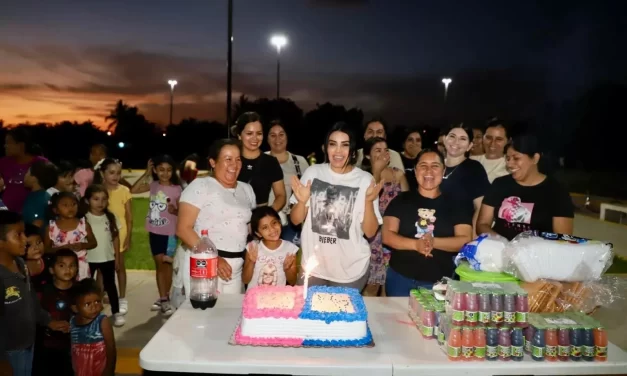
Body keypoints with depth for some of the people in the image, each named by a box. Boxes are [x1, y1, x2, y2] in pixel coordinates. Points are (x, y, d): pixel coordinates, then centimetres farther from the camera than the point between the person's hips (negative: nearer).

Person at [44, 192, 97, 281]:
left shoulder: (83, 223, -2)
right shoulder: (51, 227, -4)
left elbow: (93, 243, 5)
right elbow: (46, 249, 0)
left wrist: (82, 245, -15)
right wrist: (61, 248, -17)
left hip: (81, 267, 1)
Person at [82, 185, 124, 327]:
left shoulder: (111, 217, -2)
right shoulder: (84, 218, -9)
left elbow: (116, 238, 3)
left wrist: (117, 257, 3)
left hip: (108, 258, 2)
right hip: (89, 259, -1)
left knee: (110, 285, 11)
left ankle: (116, 313, 19)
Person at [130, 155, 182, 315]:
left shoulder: (176, 189, -10)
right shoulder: (153, 185, 2)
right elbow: (133, 190, -4)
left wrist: (174, 210, -27)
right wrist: (146, 174, -6)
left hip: (169, 232, -4)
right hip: (154, 231, 4)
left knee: (167, 264, 6)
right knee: (159, 264, 10)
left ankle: (164, 299, 19)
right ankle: (163, 299, 19)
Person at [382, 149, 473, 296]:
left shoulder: (456, 205, 3)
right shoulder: (401, 200, 1)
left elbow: (465, 240, -6)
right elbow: (387, 236, -6)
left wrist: (433, 242, -24)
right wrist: (415, 244, -24)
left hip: (440, 283, 0)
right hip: (400, 279, 0)